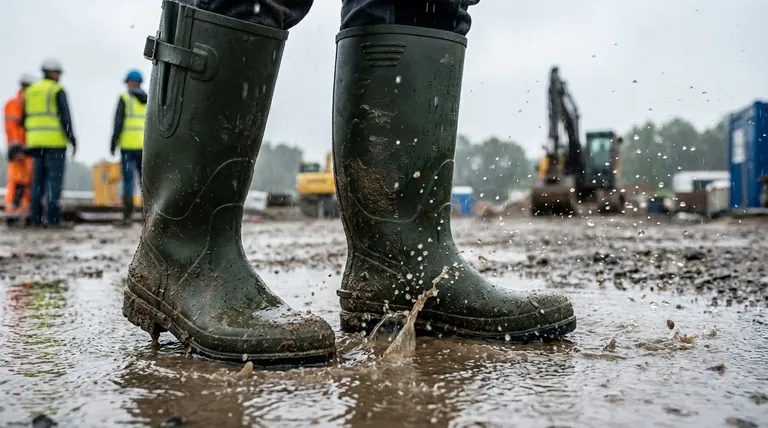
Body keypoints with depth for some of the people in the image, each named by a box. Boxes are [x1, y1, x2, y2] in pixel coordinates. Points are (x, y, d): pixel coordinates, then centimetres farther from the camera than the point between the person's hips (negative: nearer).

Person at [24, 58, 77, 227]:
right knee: (54, 178, -5)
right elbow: (65, 117, -11)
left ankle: (36, 218, 6)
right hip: (55, 141, -6)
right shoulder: (57, 90, -5)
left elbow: (25, 118, 17)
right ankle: (53, 218, -9)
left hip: (35, 141, 6)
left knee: (38, 178, 9)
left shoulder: (30, 90, 16)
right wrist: (73, 140, -8)